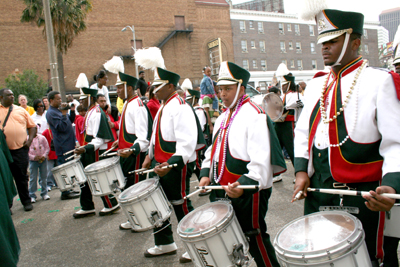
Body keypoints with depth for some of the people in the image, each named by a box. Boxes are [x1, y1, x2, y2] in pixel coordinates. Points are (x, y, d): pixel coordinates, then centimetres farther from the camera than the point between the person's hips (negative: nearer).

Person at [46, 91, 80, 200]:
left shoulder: (59, 110, 15)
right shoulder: (51, 113, -13)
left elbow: (71, 121, 17)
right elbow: (61, 127, -21)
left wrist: (72, 111, 4)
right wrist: (64, 114, -24)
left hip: (68, 143, 10)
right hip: (63, 145, -10)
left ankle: (68, 189, 24)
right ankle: (65, 193, 1)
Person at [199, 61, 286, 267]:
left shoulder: (255, 116, -15)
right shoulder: (223, 117, 13)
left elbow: (261, 160, -23)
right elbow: (214, 149, 20)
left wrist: (244, 184, -33)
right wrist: (206, 173, 6)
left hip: (248, 192, -8)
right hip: (222, 189, 8)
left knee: (254, 236, 5)